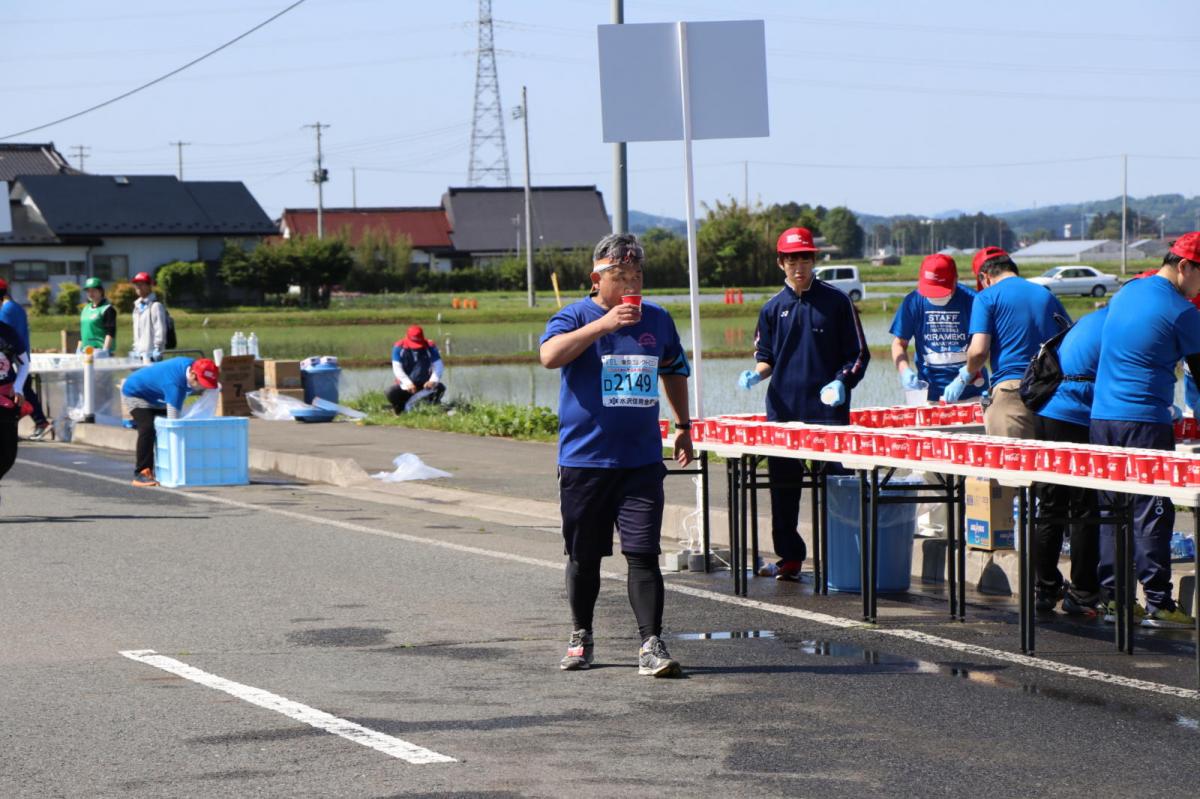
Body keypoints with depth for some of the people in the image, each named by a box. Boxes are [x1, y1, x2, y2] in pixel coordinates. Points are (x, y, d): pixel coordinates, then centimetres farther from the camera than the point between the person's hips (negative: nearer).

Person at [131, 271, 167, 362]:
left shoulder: (155, 306, -8)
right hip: (139, 353, 8)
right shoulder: (137, 306, 17)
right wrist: (135, 347, 16)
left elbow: (160, 330, -13)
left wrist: (157, 350, -16)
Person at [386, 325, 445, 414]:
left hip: (424, 385, 1)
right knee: (391, 393, -30)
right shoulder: (399, 347, -8)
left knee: (440, 387, -27)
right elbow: (397, 369, -16)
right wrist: (408, 383, -33)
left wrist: (433, 380, -32)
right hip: (406, 386, -1)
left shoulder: (430, 347, -5)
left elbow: (438, 366, -10)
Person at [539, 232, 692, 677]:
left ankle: (651, 645, -8)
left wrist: (683, 427, 27)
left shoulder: (657, 320, 11)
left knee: (643, 553, -8)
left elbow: (674, 371, 28)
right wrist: (603, 325, -27)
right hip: (584, 460, -2)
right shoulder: (576, 316, -3)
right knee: (584, 556, 9)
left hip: (641, 460, 2)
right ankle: (581, 638, 25)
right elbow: (549, 355, -23)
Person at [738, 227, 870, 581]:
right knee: (783, 487, 4)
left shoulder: (836, 302, 3)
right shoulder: (773, 308, 10)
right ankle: (789, 557, 12)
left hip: (827, 409, -3)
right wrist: (755, 374, -3)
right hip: (783, 411, 3)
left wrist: (842, 382, -12)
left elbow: (858, 353, 5)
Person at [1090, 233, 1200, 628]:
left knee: (1111, 510, 10)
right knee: (1152, 513, -5)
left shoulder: (1125, 292, 16)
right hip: (1145, 422, -8)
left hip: (1101, 417, 8)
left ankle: (1113, 597, 11)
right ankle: (1157, 603, -5)